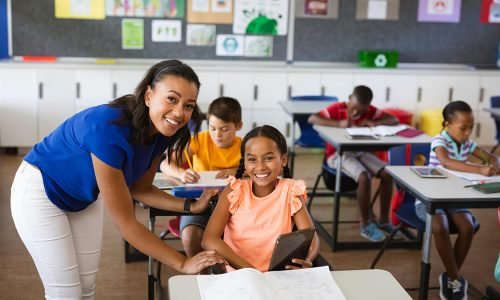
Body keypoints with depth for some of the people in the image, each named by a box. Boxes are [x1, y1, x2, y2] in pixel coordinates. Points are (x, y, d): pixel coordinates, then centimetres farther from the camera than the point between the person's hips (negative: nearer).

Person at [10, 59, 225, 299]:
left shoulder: (159, 131, -16)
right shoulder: (108, 129, -39)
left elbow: (139, 189, 0)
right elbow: (126, 223, -34)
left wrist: (191, 207, -12)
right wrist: (182, 263, -31)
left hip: (85, 196, 7)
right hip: (41, 191, -7)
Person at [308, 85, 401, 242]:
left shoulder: (371, 111, -1)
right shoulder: (337, 108, -14)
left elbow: (394, 120, -4)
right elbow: (312, 119, -24)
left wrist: (374, 123, -22)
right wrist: (338, 123, -34)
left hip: (360, 152, 6)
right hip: (338, 154, -6)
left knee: (387, 174, -16)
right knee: (364, 178, -31)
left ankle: (383, 221, -2)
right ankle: (366, 225, -14)